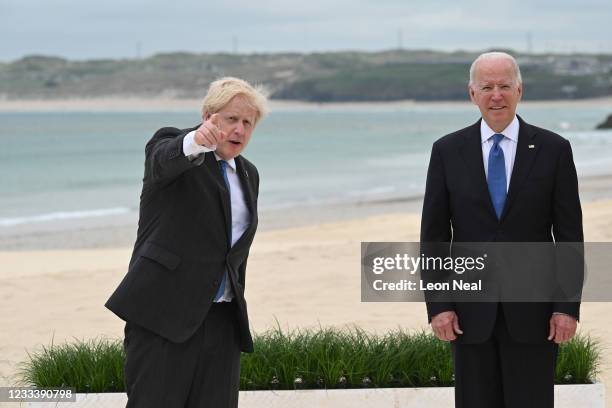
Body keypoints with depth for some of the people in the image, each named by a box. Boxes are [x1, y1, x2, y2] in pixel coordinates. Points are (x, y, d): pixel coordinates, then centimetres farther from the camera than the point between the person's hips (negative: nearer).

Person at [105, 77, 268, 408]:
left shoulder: (248, 174, 19)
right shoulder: (172, 143, -1)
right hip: (164, 310, -6)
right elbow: (164, 162, -26)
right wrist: (195, 142, -49)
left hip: (221, 318, 6)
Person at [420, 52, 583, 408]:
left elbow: (570, 235, 0)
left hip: (532, 311, -1)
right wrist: (438, 305, -4)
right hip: (471, 312, 1)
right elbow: (434, 235, 3)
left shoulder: (553, 149, 0)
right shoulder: (447, 151, 3)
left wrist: (568, 307, -6)